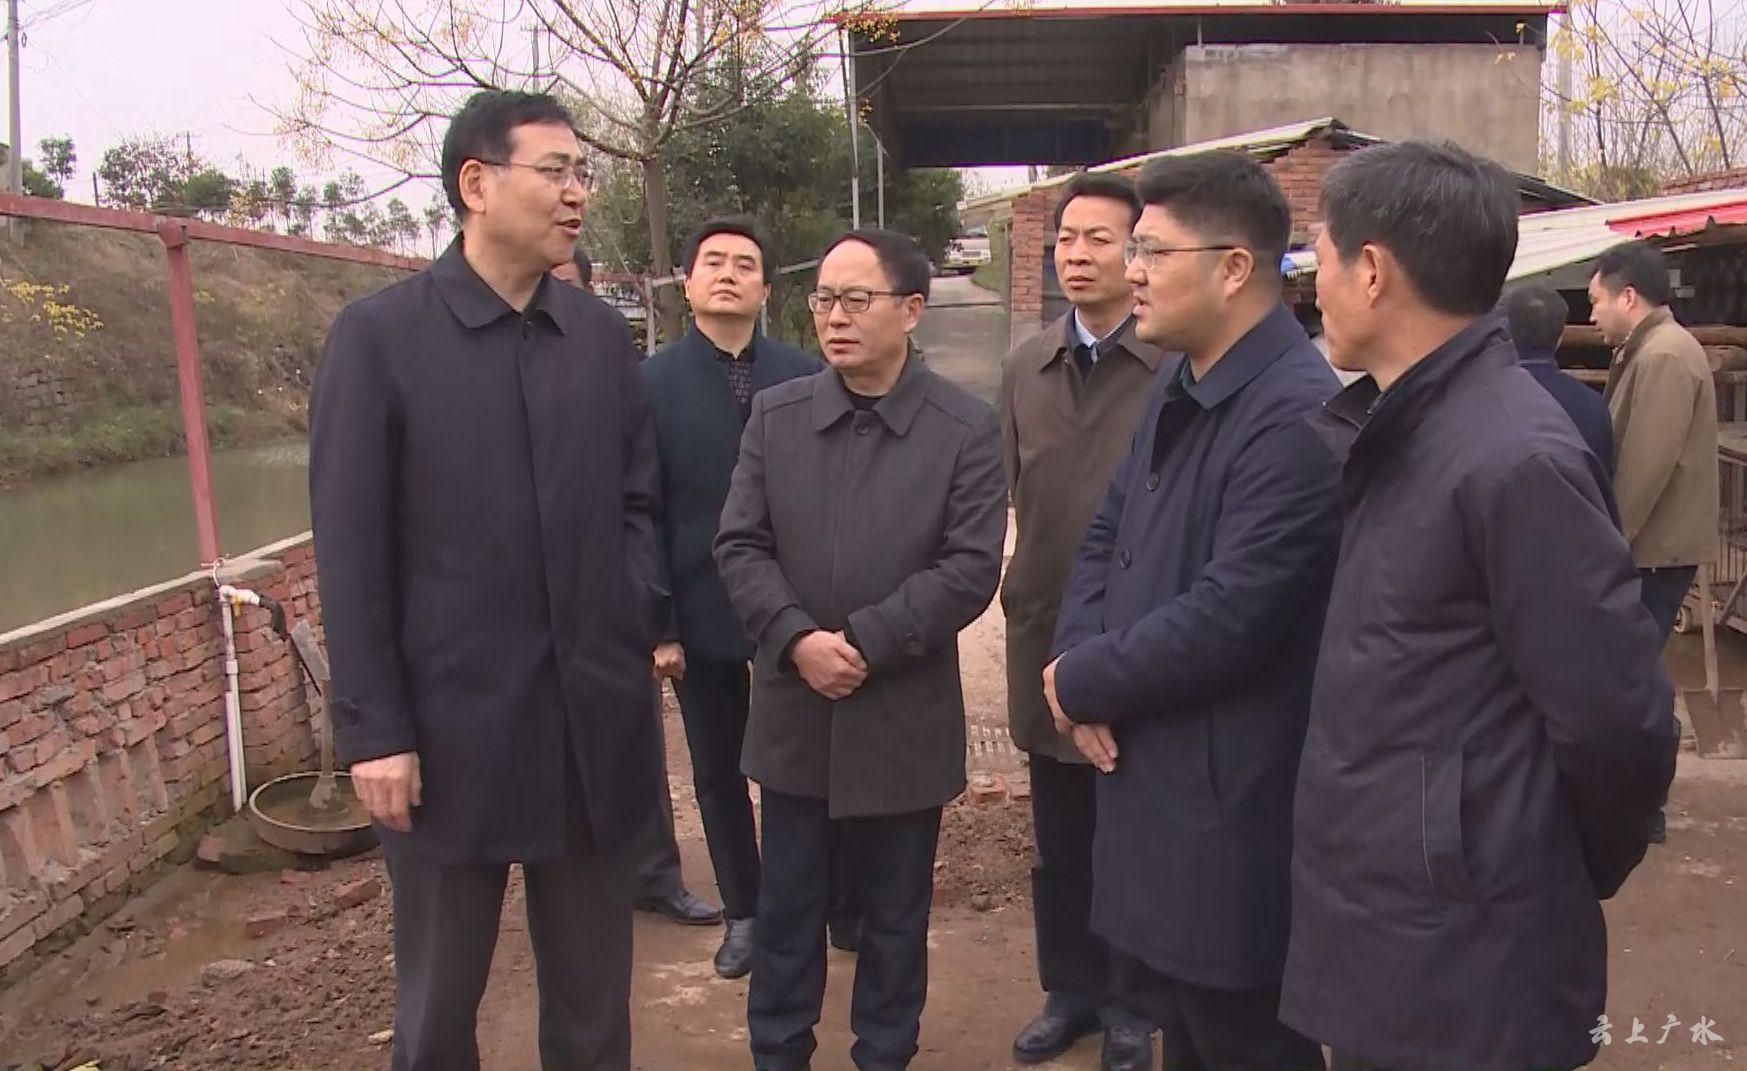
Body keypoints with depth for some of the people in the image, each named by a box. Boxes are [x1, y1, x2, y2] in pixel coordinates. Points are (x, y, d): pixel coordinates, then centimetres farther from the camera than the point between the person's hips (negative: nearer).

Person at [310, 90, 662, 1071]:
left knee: (594, 990, 16)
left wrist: (641, 625, -5)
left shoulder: (603, 336, 6)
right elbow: (351, 550, -7)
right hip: (452, 718, -3)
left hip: (597, 712, 3)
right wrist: (374, 728, -9)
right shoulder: (379, 336, -6)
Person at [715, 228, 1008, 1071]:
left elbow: (971, 568, -12)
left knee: (894, 917, 14)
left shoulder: (967, 429, -6)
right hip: (794, 711, 2)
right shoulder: (774, 414, 3)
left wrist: (864, 642, -17)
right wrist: (797, 639, -16)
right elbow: (740, 545, -1)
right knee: (785, 908, 14)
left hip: (903, 719, -2)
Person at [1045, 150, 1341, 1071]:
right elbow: (1107, 536, 13)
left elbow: (1226, 619, -27)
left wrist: (1082, 682, -12)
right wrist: (1082, 665, -5)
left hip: (1230, 810, -9)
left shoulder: (1298, 413, -23)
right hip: (1150, 784, 9)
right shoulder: (1178, 386, 9)